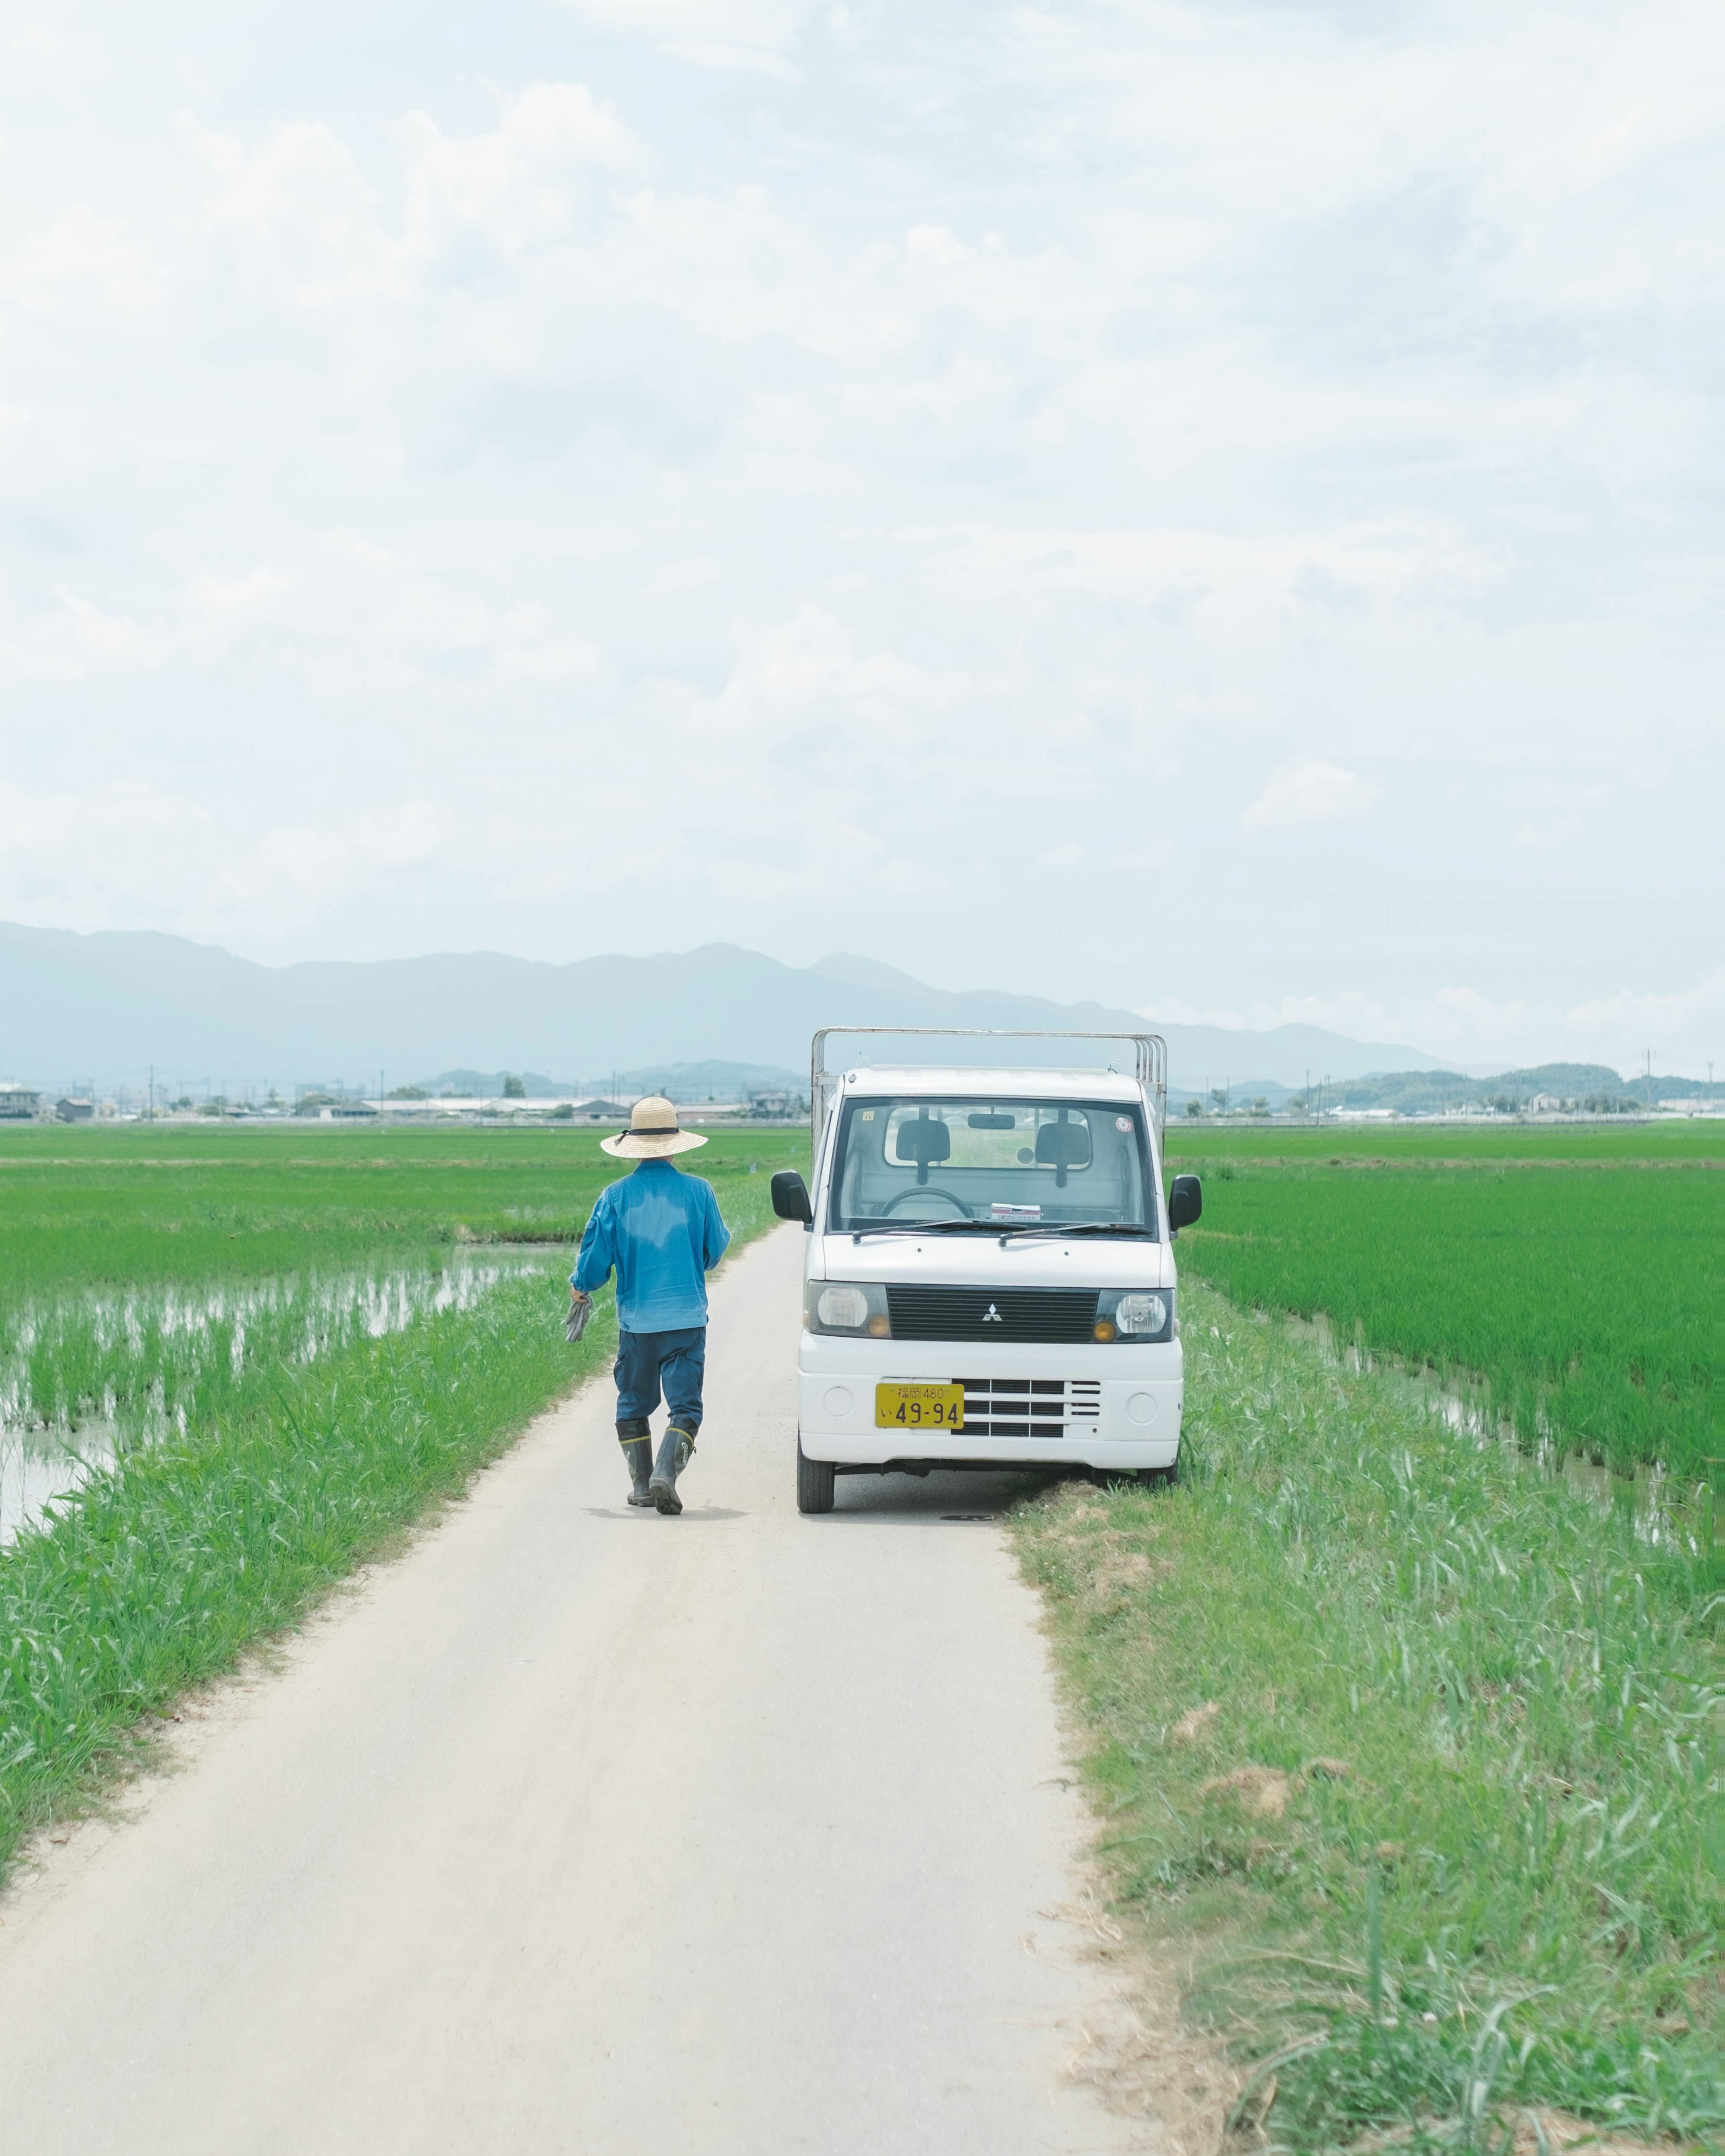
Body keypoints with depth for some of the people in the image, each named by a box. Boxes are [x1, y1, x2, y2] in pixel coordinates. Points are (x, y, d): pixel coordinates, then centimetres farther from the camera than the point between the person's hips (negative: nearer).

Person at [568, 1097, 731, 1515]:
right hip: (686, 1319, -1)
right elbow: (716, 1250, 7)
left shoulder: (616, 1195, -4)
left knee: (634, 1405, 17)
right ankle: (665, 1474, -18)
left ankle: (641, 1483, 17)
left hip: (635, 1320, 1)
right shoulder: (698, 1191, -4)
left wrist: (580, 1287, 18)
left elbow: (596, 1256, -2)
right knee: (685, 1406, 1)